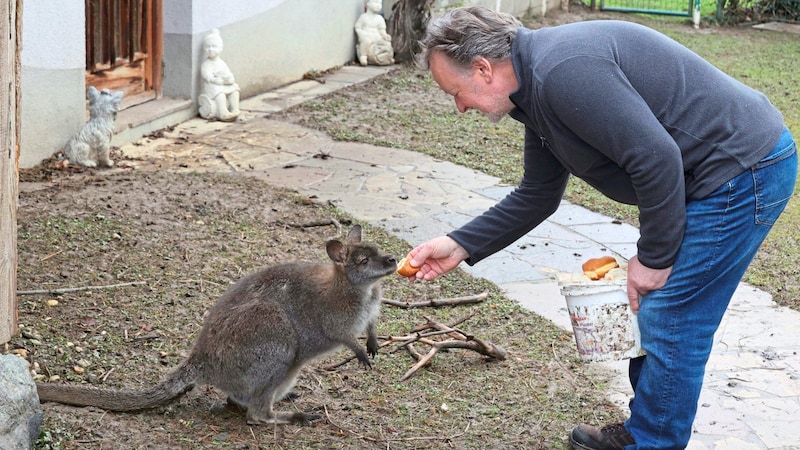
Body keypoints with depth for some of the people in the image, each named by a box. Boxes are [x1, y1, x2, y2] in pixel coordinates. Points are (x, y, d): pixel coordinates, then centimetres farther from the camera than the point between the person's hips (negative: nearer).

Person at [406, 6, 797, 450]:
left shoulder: (563, 71, -24)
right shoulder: (537, 85, 10)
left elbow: (657, 159, -26)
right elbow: (536, 196, 19)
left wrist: (653, 257, -15)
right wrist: (459, 246, 13)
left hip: (744, 171, -10)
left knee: (671, 322, -3)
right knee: (656, 312, 19)